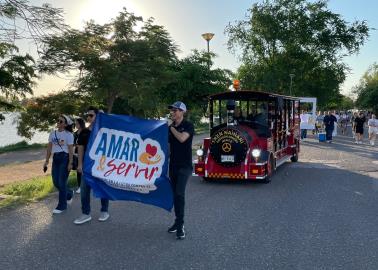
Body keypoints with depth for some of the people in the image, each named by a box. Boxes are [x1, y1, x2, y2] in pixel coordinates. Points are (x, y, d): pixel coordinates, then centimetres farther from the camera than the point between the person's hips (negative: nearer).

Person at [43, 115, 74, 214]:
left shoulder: (68, 134, -7)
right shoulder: (53, 133, 10)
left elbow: (71, 150, -9)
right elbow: (49, 148, 13)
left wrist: (70, 163, -14)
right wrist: (46, 161, 10)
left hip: (64, 158, -6)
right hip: (55, 158, 6)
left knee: (62, 182, -4)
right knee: (56, 182, 8)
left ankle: (61, 206, 9)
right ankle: (69, 194, 36)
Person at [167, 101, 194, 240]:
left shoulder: (188, 125, -7)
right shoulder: (170, 127, 11)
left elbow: (182, 138, -25)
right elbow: (167, 143, 20)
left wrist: (172, 127, -12)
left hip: (184, 166, -7)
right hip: (173, 165, 7)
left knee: (179, 193, -16)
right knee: (175, 194, 10)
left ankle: (180, 226, -14)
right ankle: (178, 221, 20)